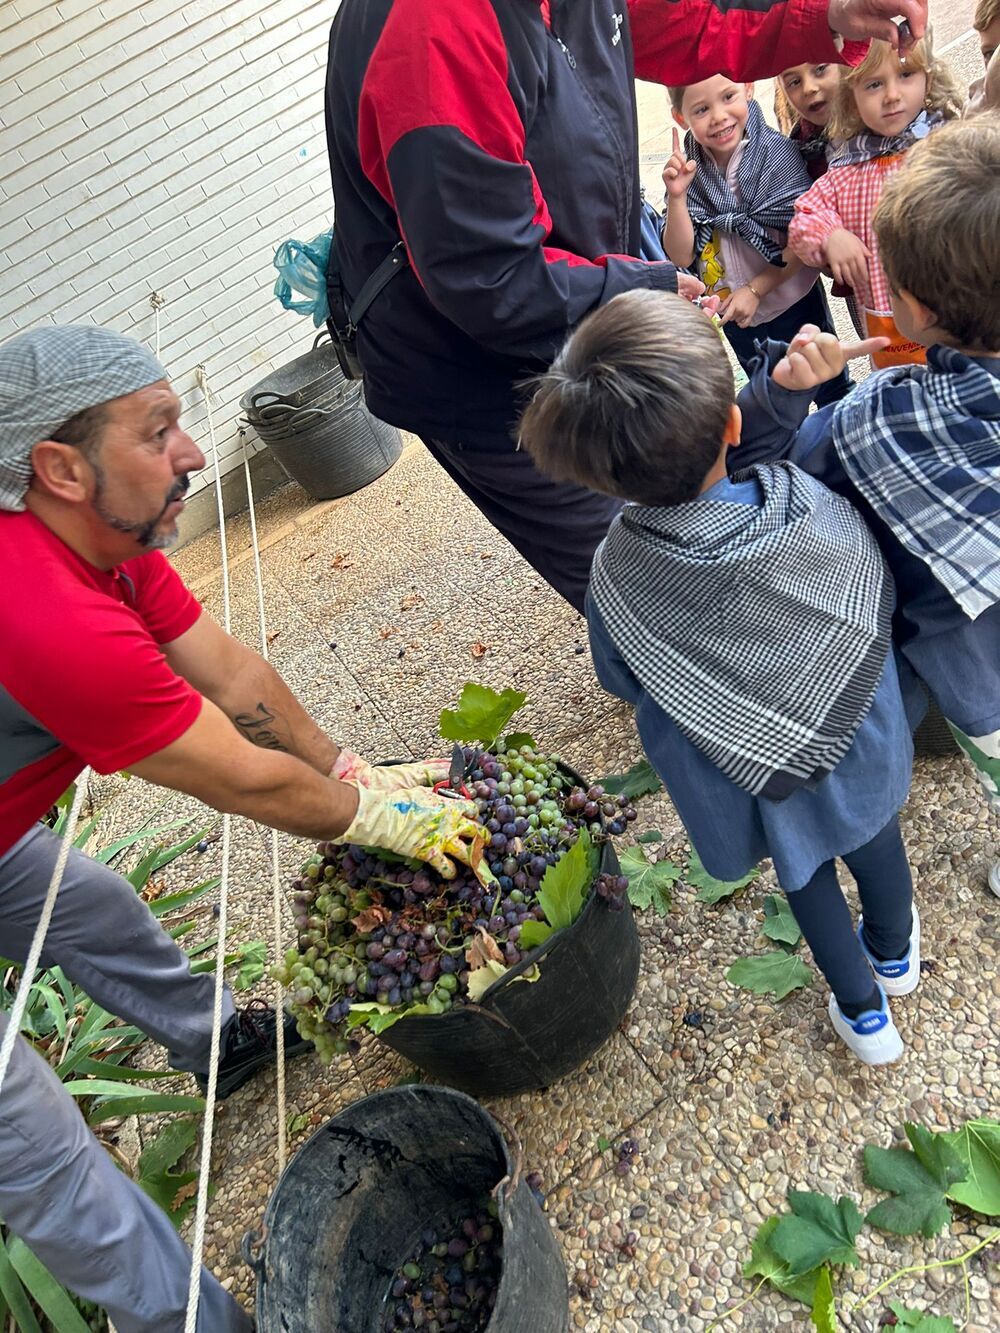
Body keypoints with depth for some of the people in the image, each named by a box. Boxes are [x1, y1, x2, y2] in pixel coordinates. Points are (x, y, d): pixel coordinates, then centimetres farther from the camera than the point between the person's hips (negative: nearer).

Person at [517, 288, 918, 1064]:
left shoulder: (616, 576, -32)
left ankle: (864, 1013, 52)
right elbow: (880, 597, -9)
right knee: (869, 829, 33)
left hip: (745, 772, -1)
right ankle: (895, 951, 63)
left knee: (802, 866, 28)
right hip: (856, 739, 1)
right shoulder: (814, 506, -31)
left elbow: (621, 682, -13)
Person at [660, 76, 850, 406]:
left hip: (794, 307, -3)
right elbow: (681, 256, -15)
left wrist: (755, 288, -22)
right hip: (734, 316, 3)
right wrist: (676, 196, -27)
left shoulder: (777, 153, -19)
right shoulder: (687, 170, -10)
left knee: (831, 390, 15)